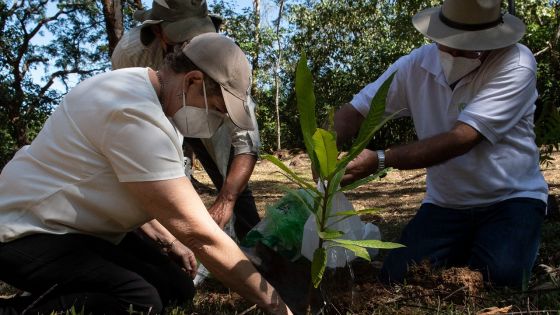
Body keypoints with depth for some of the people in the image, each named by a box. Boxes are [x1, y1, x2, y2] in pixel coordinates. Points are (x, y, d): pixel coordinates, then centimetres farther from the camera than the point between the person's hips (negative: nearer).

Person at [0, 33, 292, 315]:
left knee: (177, 289, 0)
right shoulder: (136, 115, -29)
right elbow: (199, 234, -28)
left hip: (82, 227, 10)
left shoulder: (140, 89, 3)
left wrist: (169, 238, 12)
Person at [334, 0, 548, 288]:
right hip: (445, 203, 4)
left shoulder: (515, 64, -20)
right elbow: (354, 111, -4)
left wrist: (381, 160, -38)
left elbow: (461, 139, -29)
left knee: (499, 275, -29)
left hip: (510, 198, -3)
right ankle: (463, 252, 16)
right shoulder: (416, 65, -7)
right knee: (396, 278, -14)